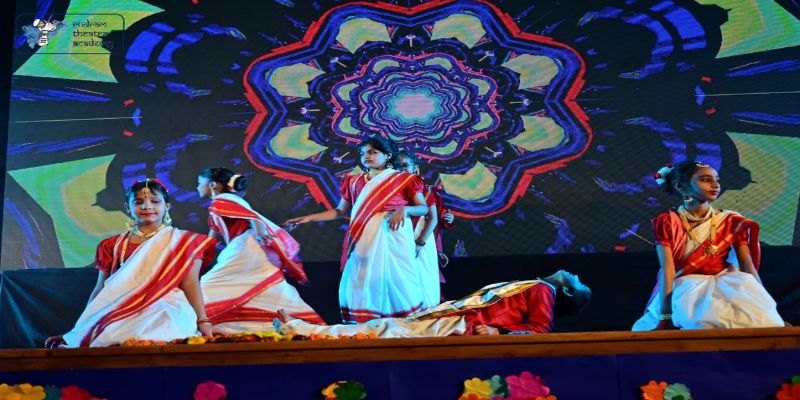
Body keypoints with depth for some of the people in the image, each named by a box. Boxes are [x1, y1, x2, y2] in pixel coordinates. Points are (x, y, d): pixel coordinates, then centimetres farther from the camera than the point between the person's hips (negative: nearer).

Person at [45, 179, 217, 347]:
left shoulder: (182, 241, 11)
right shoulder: (113, 245, 20)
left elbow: (190, 284, 1)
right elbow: (101, 290, 19)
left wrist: (203, 321, -12)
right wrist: (84, 326, 10)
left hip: (167, 308, -2)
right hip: (123, 310, 3)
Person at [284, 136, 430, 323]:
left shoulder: (404, 179, 5)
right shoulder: (354, 182, 16)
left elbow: (424, 208, 4)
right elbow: (340, 211, 18)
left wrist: (404, 209, -17)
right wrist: (309, 218, 10)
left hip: (393, 238, -3)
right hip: (364, 241, 3)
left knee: (395, 280, -6)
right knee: (363, 283, -2)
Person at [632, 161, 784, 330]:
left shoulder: (729, 221, 6)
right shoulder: (667, 222, -2)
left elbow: (748, 265, 1)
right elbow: (667, 269, -11)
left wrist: (763, 304, -10)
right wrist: (665, 315, -21)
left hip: (724, 285, 3)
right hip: (685, 288, -3)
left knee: (755, 319, -26)